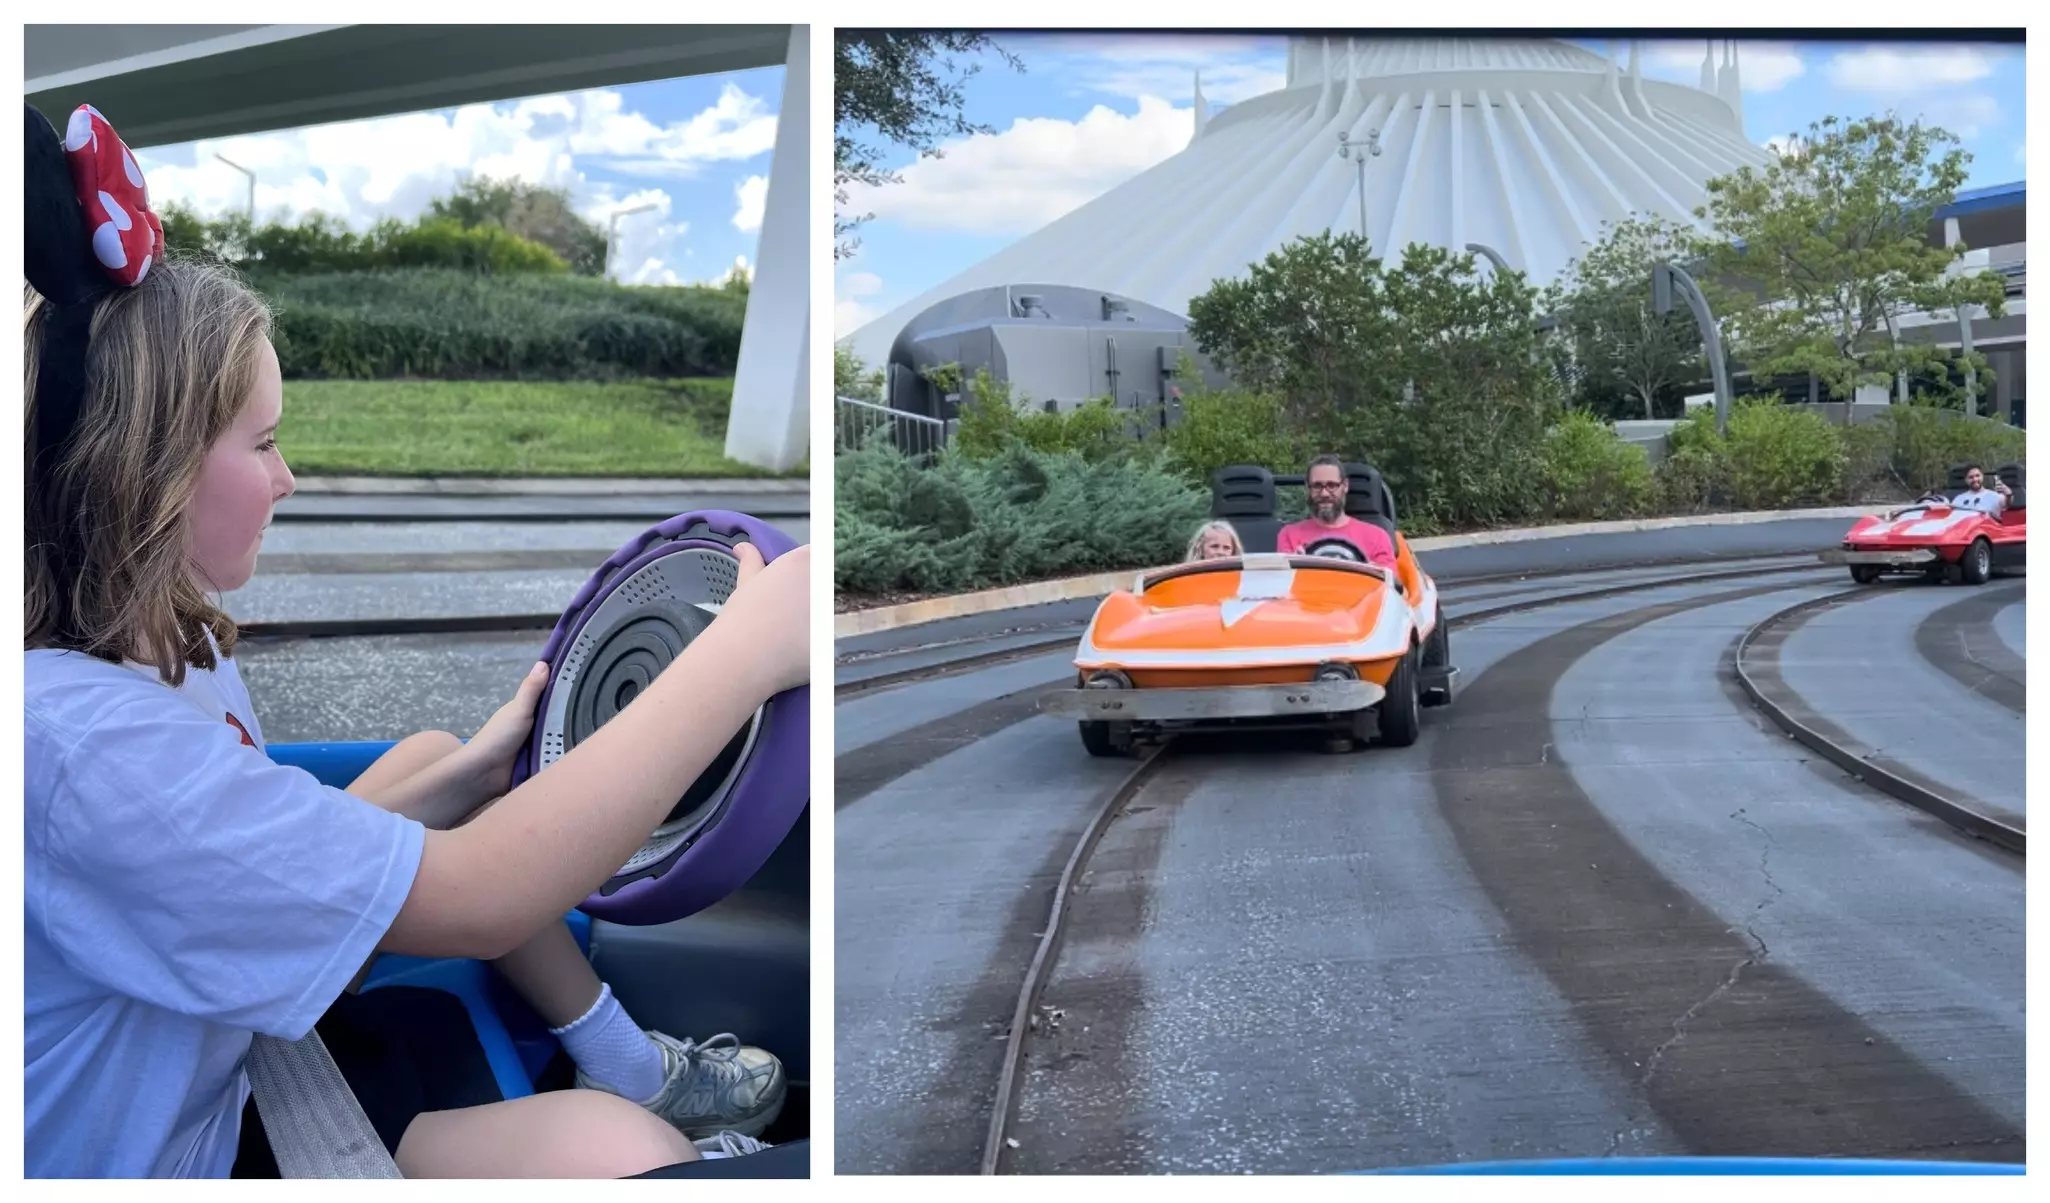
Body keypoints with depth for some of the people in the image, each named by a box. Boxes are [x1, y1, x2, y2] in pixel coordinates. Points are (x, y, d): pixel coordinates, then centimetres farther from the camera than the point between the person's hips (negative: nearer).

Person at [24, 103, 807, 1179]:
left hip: (219, 1054, 10)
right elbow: (474, 903, -34)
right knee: (615, 1145, -24)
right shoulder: (73, 746, -34)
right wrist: (747, 650, -32)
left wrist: (470, 772, -5)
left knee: (433, 757, 11)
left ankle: (630, 1066, 19)